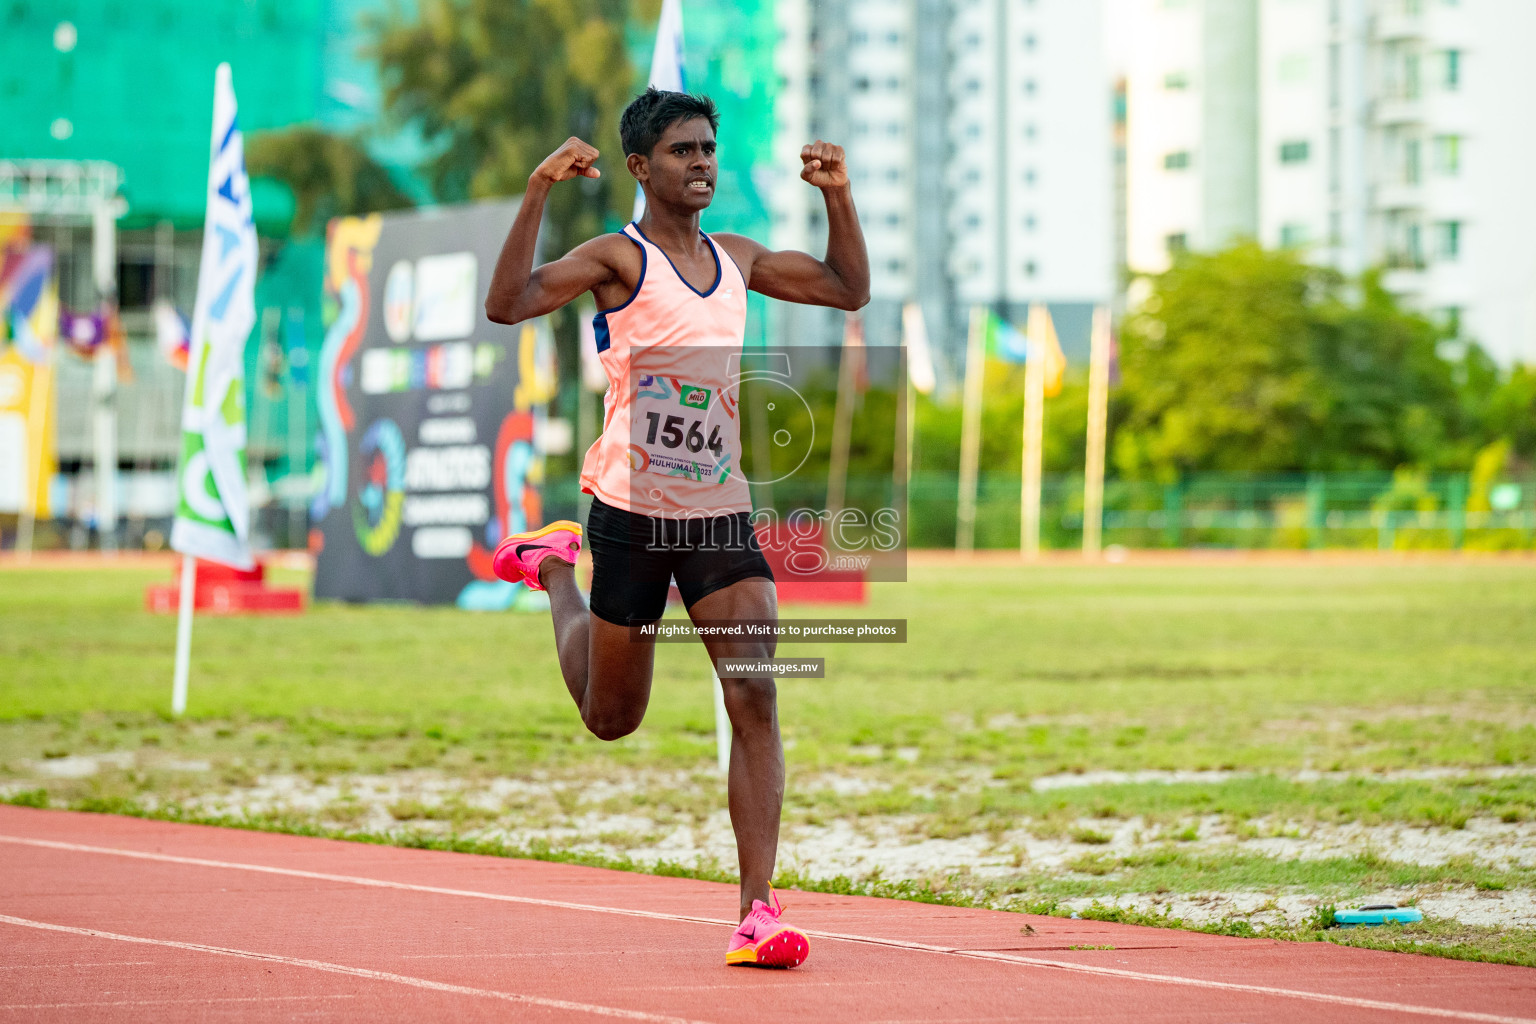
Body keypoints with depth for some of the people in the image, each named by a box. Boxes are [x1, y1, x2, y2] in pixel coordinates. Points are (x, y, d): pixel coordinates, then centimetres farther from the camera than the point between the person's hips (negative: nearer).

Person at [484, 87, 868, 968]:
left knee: (756, 700, -14)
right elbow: (506, 304, -23)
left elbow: (850, 290, 22)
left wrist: (838, 196, 9)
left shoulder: (737, 260, 10)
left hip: (723, 514, 4)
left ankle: (758, 910, -16)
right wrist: (539, 192, -30)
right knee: (611, 719, 13)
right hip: (633, 514, -4)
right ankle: (556, 569, 45)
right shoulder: (621, 258, -8)